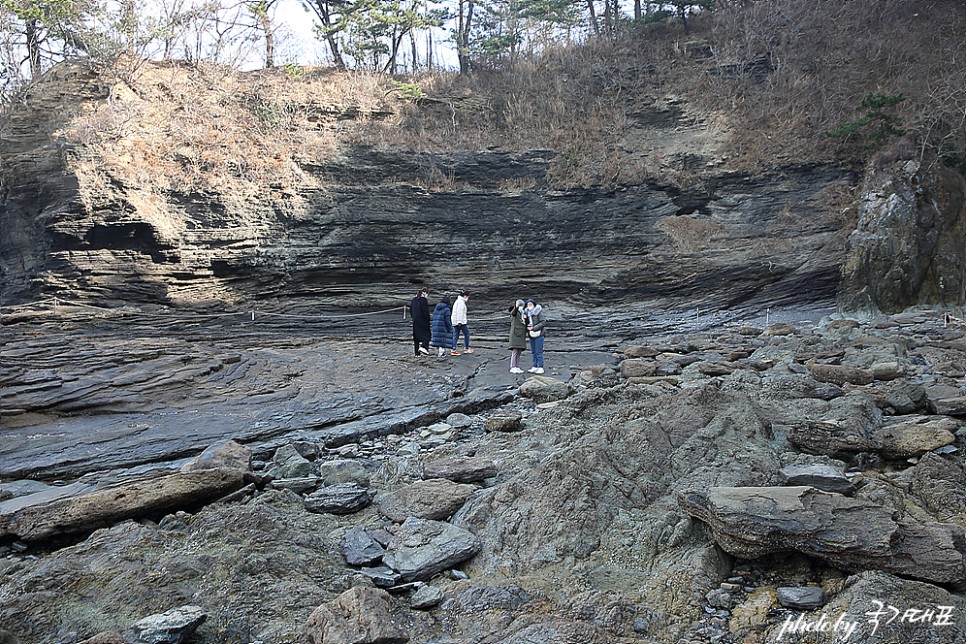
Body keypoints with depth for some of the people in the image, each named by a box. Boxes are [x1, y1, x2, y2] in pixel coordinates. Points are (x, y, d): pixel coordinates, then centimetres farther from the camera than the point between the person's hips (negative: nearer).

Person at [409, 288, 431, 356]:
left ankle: (417, 353, 11)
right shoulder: (424, 300, -13)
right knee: (427, 334, 3)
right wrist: (428, 320, -9)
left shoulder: (414, 300, 11)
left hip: (415, 321, 7)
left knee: (416, 336, 10)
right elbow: (426, 312, -17)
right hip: (423, 321, -7)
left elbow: (410, 310, 16)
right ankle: (423, 347, -17)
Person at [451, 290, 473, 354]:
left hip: (455, 322, 9)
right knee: (466, 334, 4)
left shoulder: (457, 301, 19)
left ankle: (453, 350, 0)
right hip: (461, 322, -9)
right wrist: (459, 321, -25)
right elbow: (459, 312, -21)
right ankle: (466, 348, 10)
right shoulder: (461, 302, -12)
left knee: (456, 336, 7)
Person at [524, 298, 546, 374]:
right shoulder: (527, 313, 9)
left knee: (539, 352, -5)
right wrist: (527, 328, -4)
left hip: (538, 334, -6)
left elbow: (543, 322, -15)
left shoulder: (538, 312, -10)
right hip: (531, 335, 6)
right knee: (533, 352, 9)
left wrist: (533, 328, -18)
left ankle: (540, 368, -1)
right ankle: (534, 367, 15)